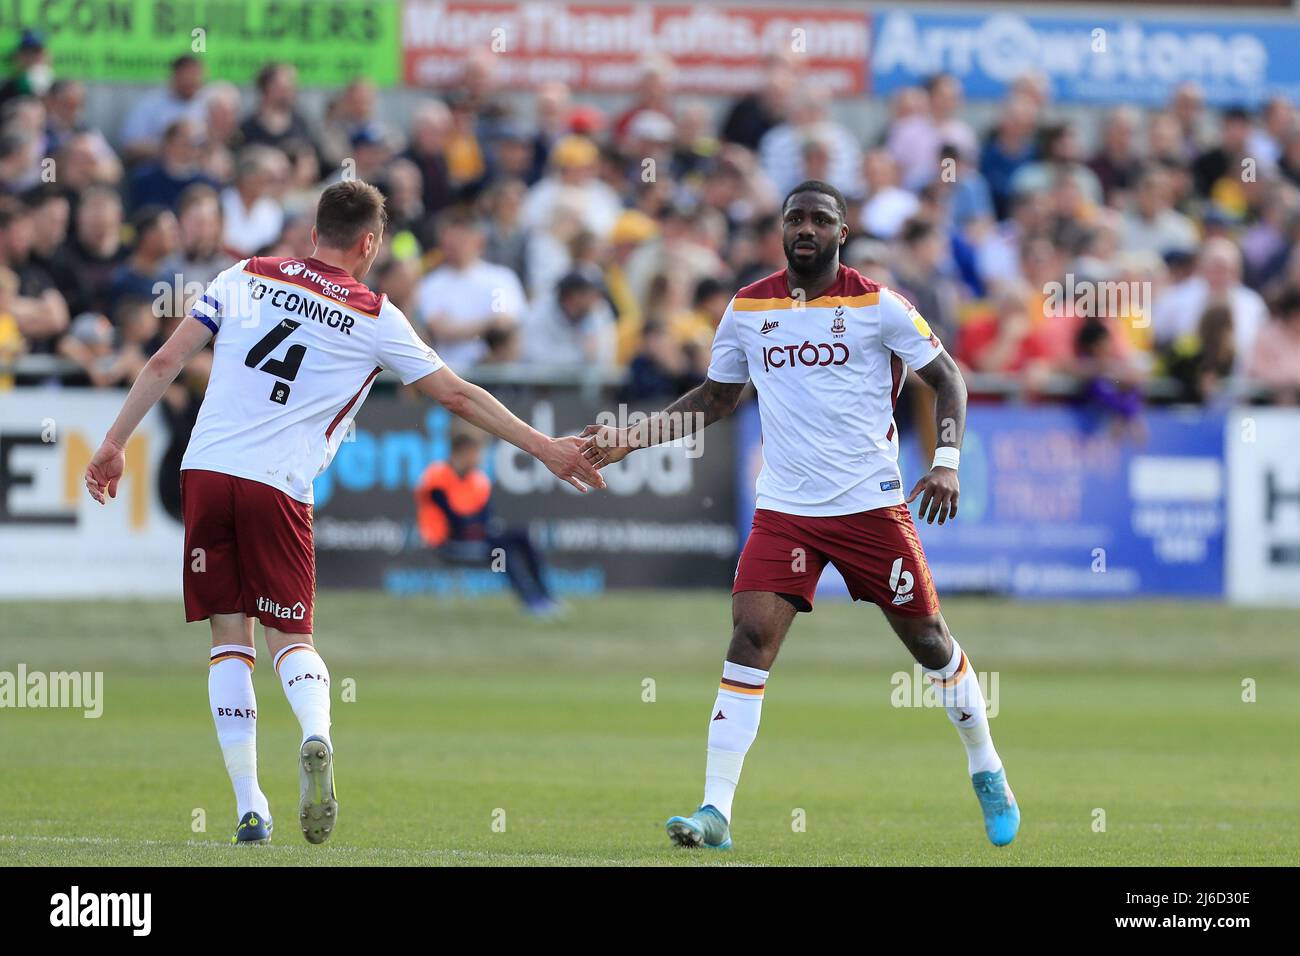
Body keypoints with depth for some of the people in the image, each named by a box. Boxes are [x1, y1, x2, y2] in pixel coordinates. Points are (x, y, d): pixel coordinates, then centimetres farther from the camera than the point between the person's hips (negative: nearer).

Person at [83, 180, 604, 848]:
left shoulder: (246, 278, 10)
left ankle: (249, 808, 2)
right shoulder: (375, 319, 5)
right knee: (290, 637, 9)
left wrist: (114, 445, 13)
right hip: (279, 488, -2)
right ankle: (316, 736, -25)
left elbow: (165, 363, 6)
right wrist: (545, 449, 15)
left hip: (206, 469, 2)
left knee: (230, 639, 8)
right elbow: (458, 396, 8)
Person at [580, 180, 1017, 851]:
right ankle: (715, 813, -14)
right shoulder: (747, 309, 5)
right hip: (784, 510, 2)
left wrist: (947, 460, -12)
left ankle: (987, 774, 30)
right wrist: (631, 439, 10)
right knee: (749, 639, -13)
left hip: (871, 505, -2)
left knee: (927, 639, 7)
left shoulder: (877, 305, -5)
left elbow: (945, 376, 2)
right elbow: (715, 398, 18)